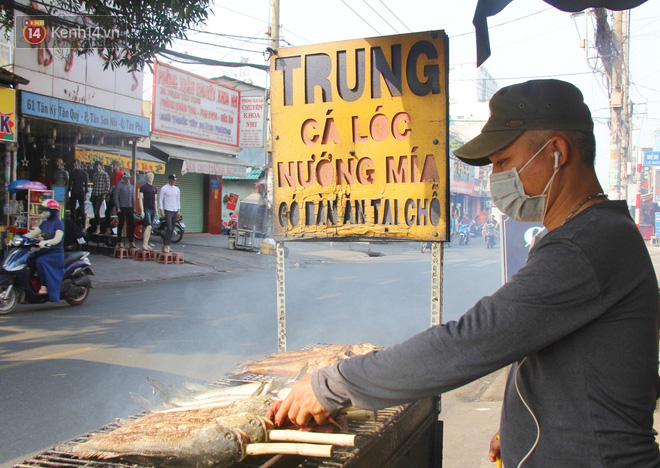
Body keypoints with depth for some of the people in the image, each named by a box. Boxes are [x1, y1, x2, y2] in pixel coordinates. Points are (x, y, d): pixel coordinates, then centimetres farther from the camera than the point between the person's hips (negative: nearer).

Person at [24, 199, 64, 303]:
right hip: (44, 251, 7)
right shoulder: (44, 223, 16)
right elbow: (33, 233, 14)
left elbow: (57, 239, -21)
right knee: (29, 260, -15)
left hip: (56, 252, -7)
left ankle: (44, 287, -24)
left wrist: (45, 242, -39)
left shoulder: (58, 223, -7)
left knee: (41, 261, -32)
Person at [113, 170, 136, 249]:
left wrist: (134, 207, 13)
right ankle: (119, 242, 8)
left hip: (130, 208, 6)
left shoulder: (131, 186, 15)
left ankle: (131, 242, 12)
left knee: (132, 224, 3)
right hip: (122, 208, -6)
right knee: (121, 225, 0)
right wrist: (118, 207, -13)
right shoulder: (119, 185, -4)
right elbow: (115, 196, -7)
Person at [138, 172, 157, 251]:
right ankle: (144, 245, -17)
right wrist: (142, 210, -14)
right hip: (146, 209, -7)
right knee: (148, 227, -17)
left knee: (147, 228, 9)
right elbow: (140, 199, -7)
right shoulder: (143, 187, -3)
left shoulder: (154, 188, 17)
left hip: (152, 209, 7)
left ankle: (146, 244, 12)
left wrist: (156, 211, 18)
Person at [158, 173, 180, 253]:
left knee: (172, 229, 7)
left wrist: (179, 211, 14)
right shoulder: (164, 188, -2)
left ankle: (168, 245, 14)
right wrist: (161, 210, -9)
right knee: (169, 229, -13)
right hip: (168, 211, -6)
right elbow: (160, 199, -2)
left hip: (175, 211, 6)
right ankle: (165, 246, -7)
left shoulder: (177, 189, 14)